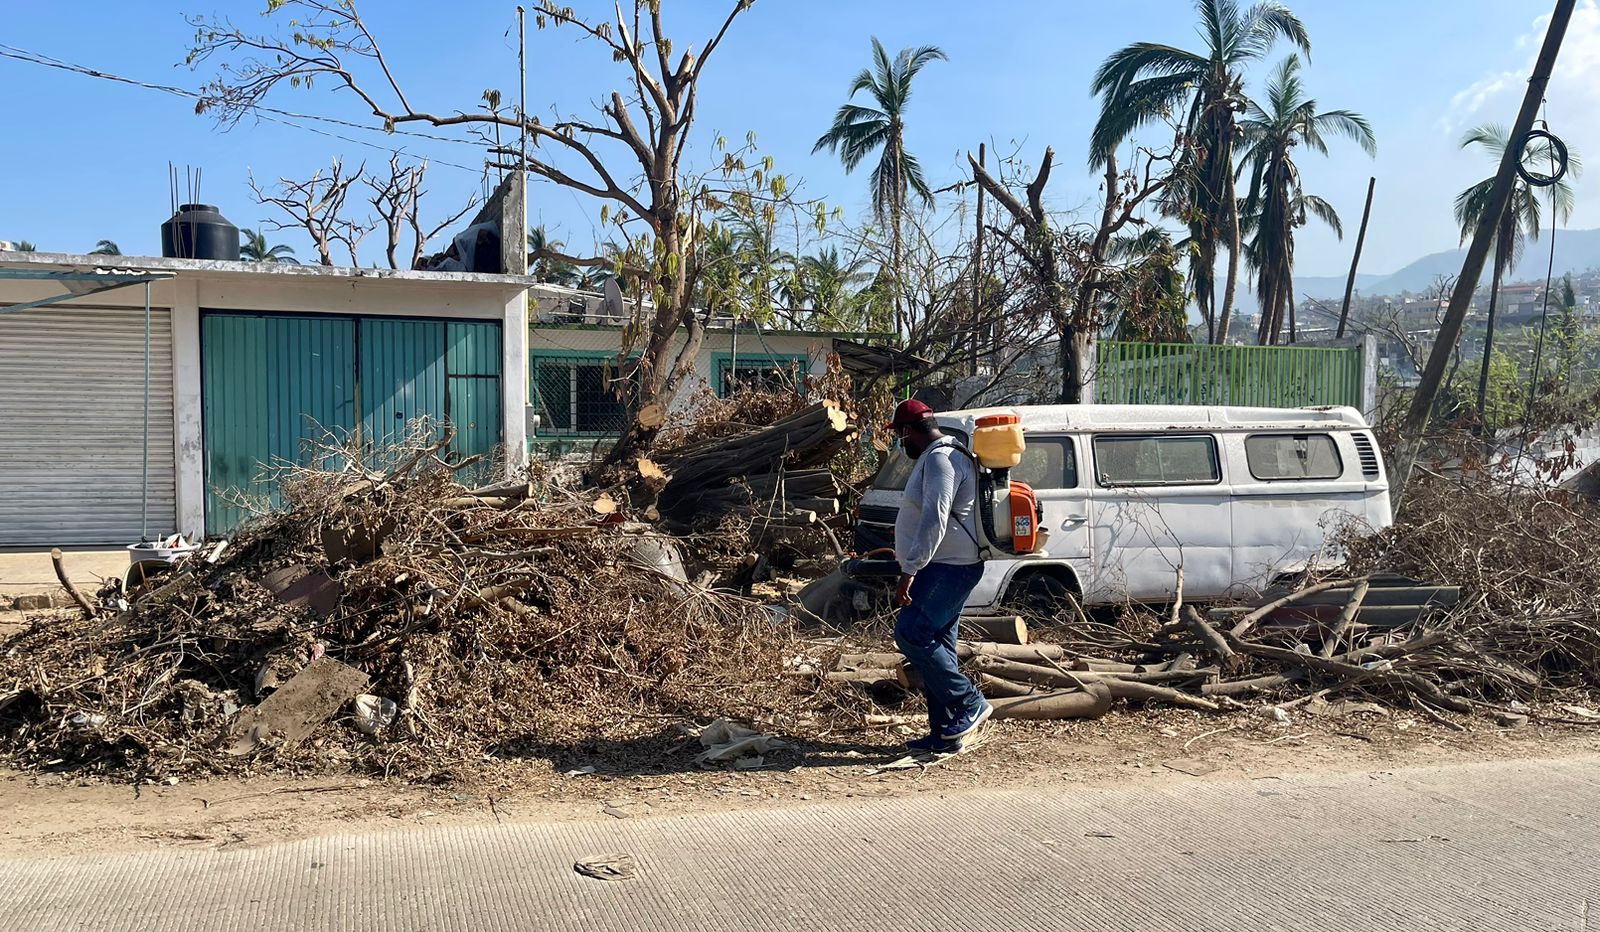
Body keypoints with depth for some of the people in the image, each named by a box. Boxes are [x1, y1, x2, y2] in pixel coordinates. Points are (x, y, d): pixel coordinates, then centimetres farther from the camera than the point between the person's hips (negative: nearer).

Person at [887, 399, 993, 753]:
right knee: (936, 645, 10)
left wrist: (909, 570, -26)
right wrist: (912, 565, 34)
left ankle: (970, 703, -5)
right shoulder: (939, 456, 19)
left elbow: (934, 519, -26)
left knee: (911, 636, -12)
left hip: (948, 568, -11)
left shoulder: (939, 459, -15)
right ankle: (944, 735, 14)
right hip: (945, 567, 11)